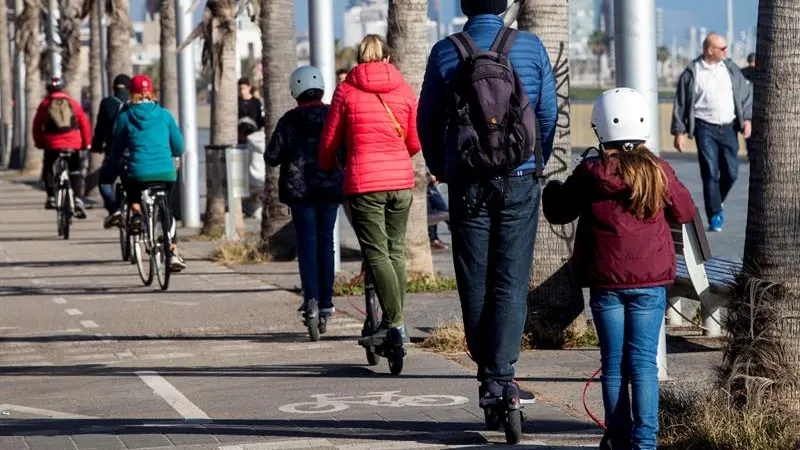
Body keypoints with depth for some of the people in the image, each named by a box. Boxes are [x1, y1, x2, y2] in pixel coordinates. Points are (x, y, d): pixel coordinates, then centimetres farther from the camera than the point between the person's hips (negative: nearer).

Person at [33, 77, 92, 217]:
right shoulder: (73, 103, 8)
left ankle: (51, 197, 9)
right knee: (75, 171, 11)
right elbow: (84, 123, 6)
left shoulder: (45, 104, 4)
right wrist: (87, 142, 13)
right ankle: (77, 199, -9)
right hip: (73, 144, 1)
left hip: (52, 144, -1)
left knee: (48, 169, 21)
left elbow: (37, 126, 4)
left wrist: (39, 142, 15)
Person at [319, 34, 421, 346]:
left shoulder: (346, 90, -1)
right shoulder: (404, 90, 5)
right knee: (395, 250, 15)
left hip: (363, 181, -3)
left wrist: (327, 168, 27)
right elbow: (415, 143, 11)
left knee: (376, 253, -5)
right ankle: (393, 319, 18)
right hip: (401, 180, 3)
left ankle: (396, 323, -15)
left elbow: (329, 142, 6)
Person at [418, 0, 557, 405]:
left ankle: (487, 375, 12)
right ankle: (501, 375, -10)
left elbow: (427, 120, 4)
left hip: (467, 182, 0)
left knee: (474, 281, 8)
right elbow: (549, 113, 4)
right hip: (519, 181, 0)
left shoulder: (445, 53, -2)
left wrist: (440, 171, 19)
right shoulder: (530, 47, -1)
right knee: (511, 280, 0)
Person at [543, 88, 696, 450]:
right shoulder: (658, 172, -3)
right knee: (643, 361, 0)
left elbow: (558, 212, 7)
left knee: (614, 363, 8)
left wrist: (553, 188, 29)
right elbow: (684, 212, 12)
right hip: (651, 281, 0)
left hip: (606, 282, 0)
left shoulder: (589, 175, -7)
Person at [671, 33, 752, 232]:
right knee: (710, 173, -7)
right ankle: (715, 218, 0)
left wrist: (747, 119, 4)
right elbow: (680, 104, 1)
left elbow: (746, 93, 14)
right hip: (705, 128, -4)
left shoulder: (730, 68, 8)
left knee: (731, 172, 2)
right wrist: (679, 132, -3)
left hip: (728, 127, 4)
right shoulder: (692, 73, -3)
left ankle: (717, 203, 30)